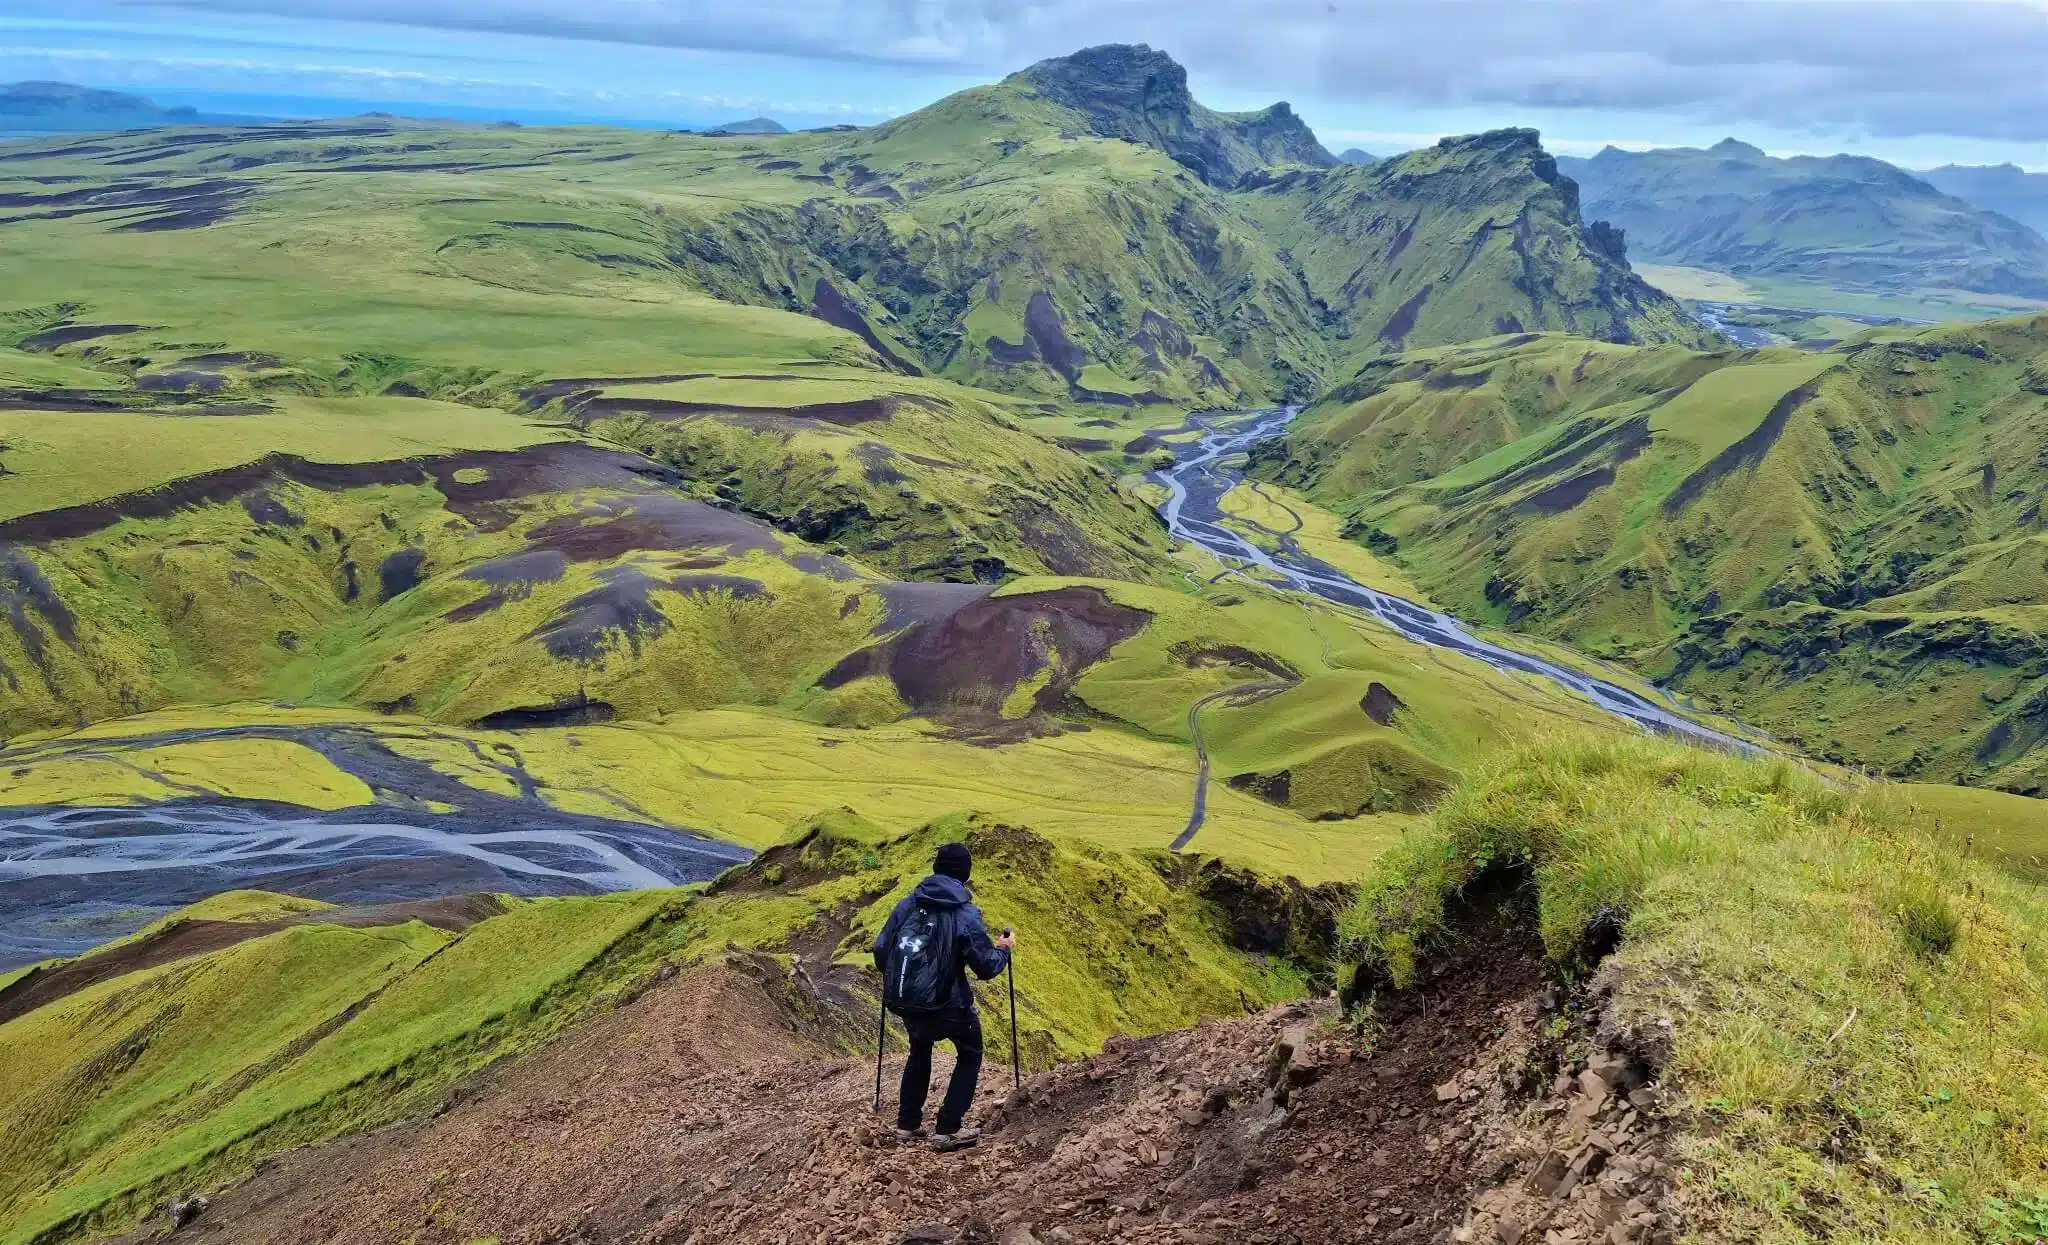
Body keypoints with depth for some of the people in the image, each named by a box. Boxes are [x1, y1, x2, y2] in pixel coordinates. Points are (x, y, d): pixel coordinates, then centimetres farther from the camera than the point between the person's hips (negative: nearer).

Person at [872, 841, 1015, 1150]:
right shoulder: (966, 914, -15)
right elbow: (986, 967, -10)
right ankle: (948, 1129, 13)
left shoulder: (908, 904, -3)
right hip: (948, 1005, -4)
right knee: (969, 1055, 19)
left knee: (919, 1052, 30)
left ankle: (907, 1124, 32)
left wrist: (895, 975, 22)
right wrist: (1003, 950, 11)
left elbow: (880, 951, 0)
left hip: (904, 1002, 4)